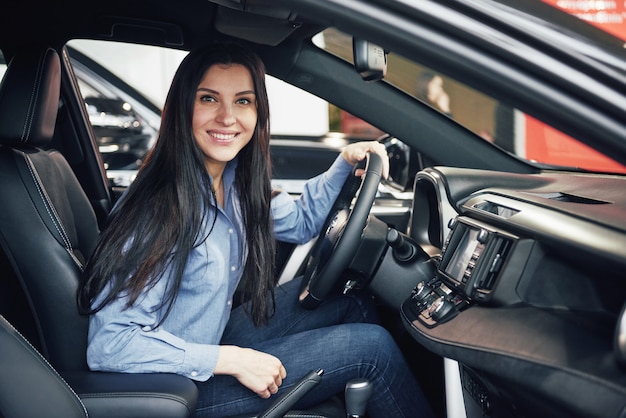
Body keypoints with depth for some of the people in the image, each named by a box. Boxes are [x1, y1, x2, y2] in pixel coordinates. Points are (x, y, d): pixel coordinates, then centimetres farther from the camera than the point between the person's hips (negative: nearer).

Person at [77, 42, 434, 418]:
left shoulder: (234, 181, -4)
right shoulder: (159, 209, -29)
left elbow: (300, 221, 16)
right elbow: (108, 345, -30)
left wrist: (346, 161, 1)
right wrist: (231, 361, -27)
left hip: (218, 336, 8)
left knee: (354, 301, 12)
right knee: (372, 346, -8)